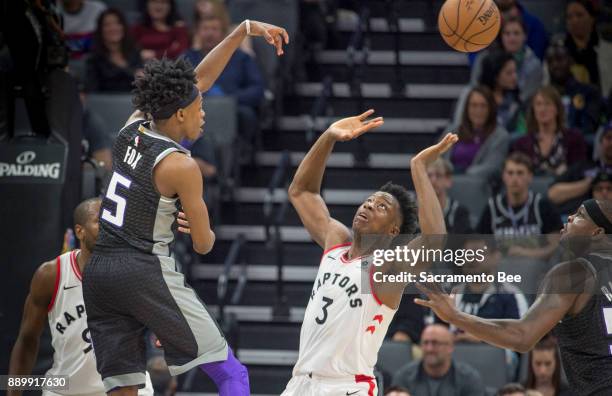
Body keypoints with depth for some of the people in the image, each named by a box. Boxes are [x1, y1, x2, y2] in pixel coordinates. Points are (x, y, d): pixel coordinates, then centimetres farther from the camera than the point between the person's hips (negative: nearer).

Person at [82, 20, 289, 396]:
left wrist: (244, 30, 21)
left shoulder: (133, 127, 8)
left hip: (98, 270, 7)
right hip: (147, 271, -7)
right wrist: (207, 233, 23)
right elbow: (204, 244, -2)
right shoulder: (180, 165, -11)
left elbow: (199, 80, 19)